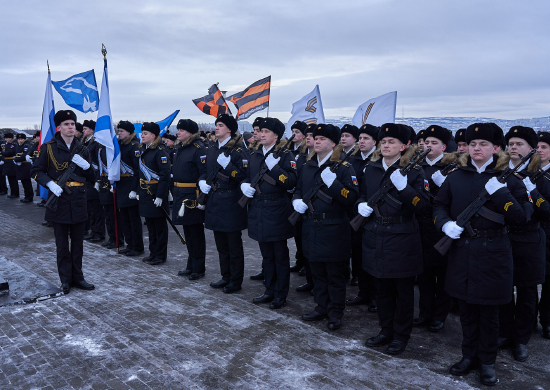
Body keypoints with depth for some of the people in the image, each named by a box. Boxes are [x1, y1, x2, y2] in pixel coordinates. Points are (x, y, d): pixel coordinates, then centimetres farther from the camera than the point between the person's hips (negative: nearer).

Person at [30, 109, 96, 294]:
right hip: (59, 200, -3)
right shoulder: (49, 147, -1)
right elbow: (36, 171, 1)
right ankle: (66, 280, 16)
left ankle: (77, 277, 22)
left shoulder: (81, 149, 9)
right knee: (62, 243, 5)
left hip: (78, 201, 3)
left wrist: (85, 165, -9)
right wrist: (50, 183, -16)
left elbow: (91, 177, 12)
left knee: (78, 242, 10)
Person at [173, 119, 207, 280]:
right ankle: (191, 266, 27)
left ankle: (198, 269, 12)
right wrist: (174, 191, 17)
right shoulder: (179, 148, 13)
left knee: (196, 233, 1)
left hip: (193, 196, -9)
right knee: (187, 232, 15)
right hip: (181, 194, 9)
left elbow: (205, 174, -19)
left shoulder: (198, 148, -14)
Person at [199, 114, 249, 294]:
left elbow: (244, 176, -17)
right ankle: (226, 277, 30)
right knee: (221, 245, 16)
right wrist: (202, 181, 2)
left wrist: (227, 165, -26)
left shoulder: (239, 150, -10)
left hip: (231, 203, -7)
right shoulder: (212, 150, 12)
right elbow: (205, 171, 21)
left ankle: (236, 281, 14)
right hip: (214, 203, 8)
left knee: (234, 245, 3)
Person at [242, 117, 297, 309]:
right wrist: (245, 185, 1)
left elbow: (291, 183, -17)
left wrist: (274, 166, -24)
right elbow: (247, 177, 22)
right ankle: (270, 290, 28)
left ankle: (281, 294, 16)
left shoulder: (285, 155, -6)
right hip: (258, 210, 6)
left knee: (280, 255, 4)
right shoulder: (254, 156, 12)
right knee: (267, 255, 16)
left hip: (277, 210, -6)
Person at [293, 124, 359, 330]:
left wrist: (333, 183, -26)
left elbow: (352, 198, -16)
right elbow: (298, 189, 23)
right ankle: (322, 307, 31)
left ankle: (336, 313, 18)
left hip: (334, 230, -6)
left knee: (335, 275, 5)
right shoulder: (308, 166, 12)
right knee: (317, 272, 17)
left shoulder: (344, 167, -8)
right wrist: (296, 200, 2)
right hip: (311, 228, 6)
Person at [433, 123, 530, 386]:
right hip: (461, 250, 3)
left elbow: (522, 217, -9)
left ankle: (487, 362, 27)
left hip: (492, 254, -2)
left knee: (488, 312, 9)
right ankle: (469, 356, 31)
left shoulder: (505, 177, -2)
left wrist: (499, 192, -22)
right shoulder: (456, 177, 5)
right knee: (466, 309, 14)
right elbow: (439, 205, 10)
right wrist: (445, 224, -10)